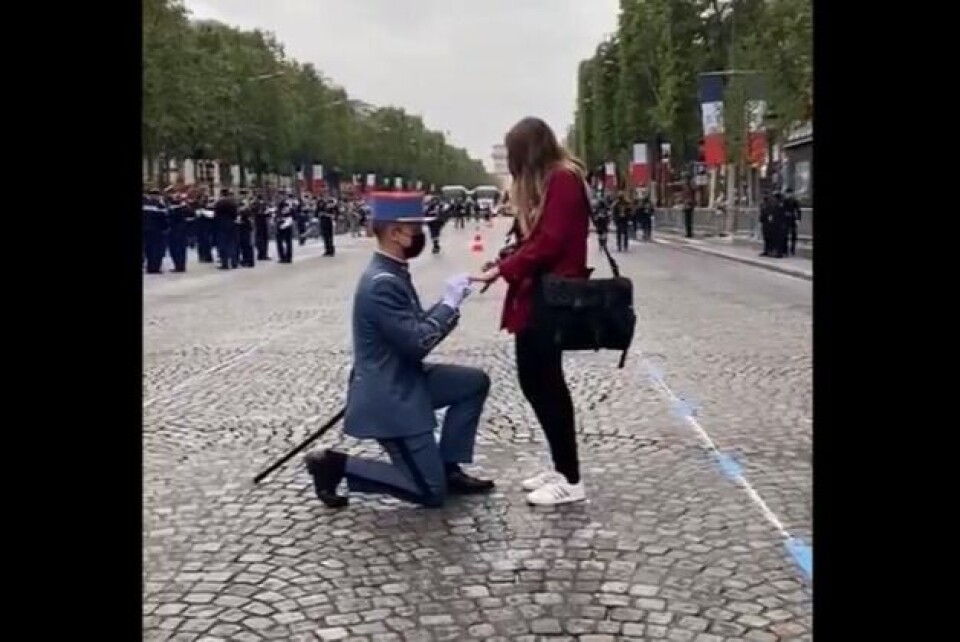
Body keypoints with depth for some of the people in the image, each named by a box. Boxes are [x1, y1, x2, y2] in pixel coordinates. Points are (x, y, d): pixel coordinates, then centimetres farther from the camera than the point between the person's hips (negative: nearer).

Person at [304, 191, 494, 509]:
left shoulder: (394, 273, 7)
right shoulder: (382, 283, -25)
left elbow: (416, 329, 11)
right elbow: (416, 344, -26)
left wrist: (448, 303, -4)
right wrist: (450, 302, -17)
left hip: (405, 380, 10)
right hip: (388, 396, -10)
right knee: (431, 492, -4)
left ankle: (448, 468, 16)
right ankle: (336, 464, 2)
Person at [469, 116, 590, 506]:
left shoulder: (564, 179, -11)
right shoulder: (548, 181, 18)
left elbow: (549, 242, -19)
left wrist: (503, 270, -15)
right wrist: (507, 265, 5)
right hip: (536, 295, 10)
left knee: (544, 384, -6)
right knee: (537, 382, 11)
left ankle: (571, 480, 2)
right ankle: (561, 468, 21)